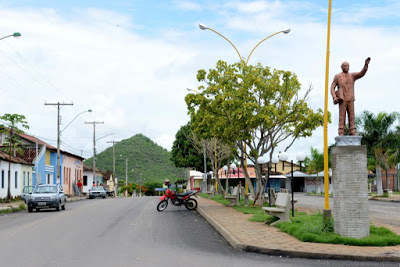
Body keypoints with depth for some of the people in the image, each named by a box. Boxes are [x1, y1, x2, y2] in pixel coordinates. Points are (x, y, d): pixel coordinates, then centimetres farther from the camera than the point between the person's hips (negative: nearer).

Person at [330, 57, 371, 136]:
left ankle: (352, 131, 3)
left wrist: (366, 65, -25)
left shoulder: (352, 76, 10)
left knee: (351, 116, 0)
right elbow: (332, 88, 1)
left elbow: (361, 73, -8)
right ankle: (341, 132, -4)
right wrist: (334, 97, -14)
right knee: (342, 116, -5)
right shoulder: (337, 76, 2)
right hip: (342, 99, -3)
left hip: (350, 99, 3)